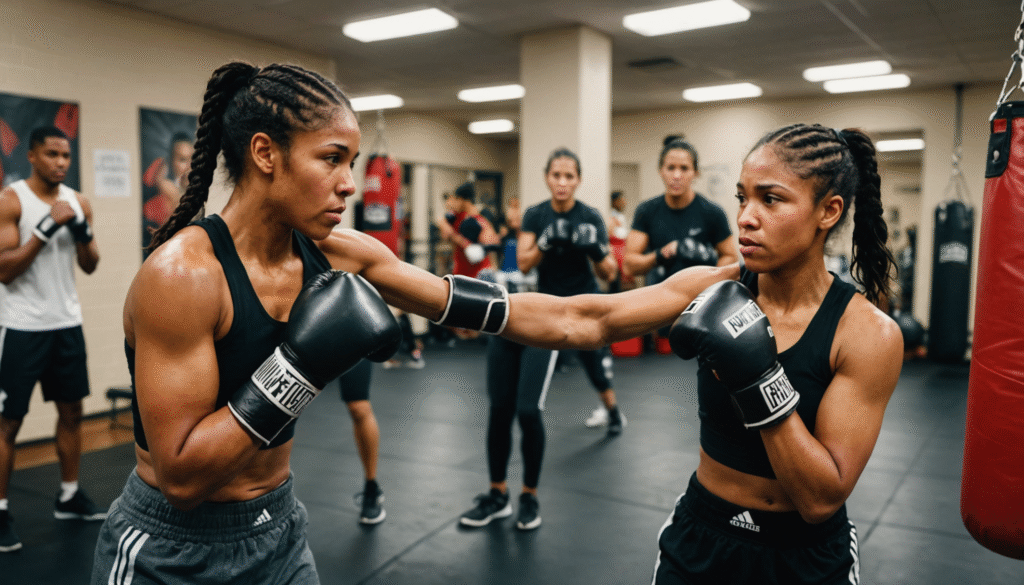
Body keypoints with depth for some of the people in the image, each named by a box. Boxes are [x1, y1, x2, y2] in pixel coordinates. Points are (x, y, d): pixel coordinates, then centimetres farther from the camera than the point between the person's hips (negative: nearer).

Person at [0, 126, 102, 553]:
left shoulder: (78, 201, 6)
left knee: (72, 410, 13)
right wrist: (47, 227, -22)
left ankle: (69, 497, 26)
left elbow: (90, 267, 7)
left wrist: (83, 232, -12)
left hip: (67, 323, 6)